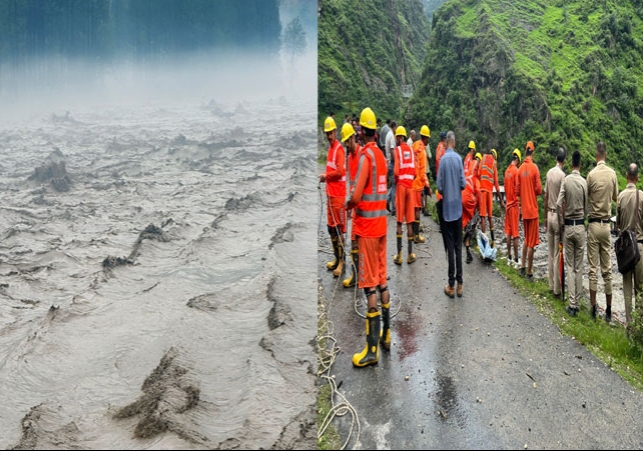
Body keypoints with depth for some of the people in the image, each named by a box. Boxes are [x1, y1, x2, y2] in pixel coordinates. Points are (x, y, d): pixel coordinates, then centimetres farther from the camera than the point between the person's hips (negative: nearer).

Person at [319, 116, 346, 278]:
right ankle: (336, 258, 25)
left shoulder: (339, 149, -12)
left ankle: (342, 261, -3)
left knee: (338, 228, -8)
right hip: (330, 192, 10)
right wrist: (326, 178, 5)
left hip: (338, 193, -10)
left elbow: (340, 171, -20)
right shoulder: (330, 149, 17)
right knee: (331, 227, 15)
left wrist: (326, 175, -11)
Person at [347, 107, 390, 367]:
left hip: (367, 226, -8)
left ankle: (372, 348, -3)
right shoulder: (381, 156, 11)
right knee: (382, 279, 15)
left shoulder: (365, 155, -14)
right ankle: (386, 335, 26)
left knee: (370, 284, -7)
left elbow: (357, 195, -21)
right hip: (381, 223, 8)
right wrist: (358, 201, 20)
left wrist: (348, 204, -2)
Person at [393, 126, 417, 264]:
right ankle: (410, 254, 9)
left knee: (399, 221, -1)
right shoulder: (411, 150, 9)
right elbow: (415, 172, 5)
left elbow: (396, 171, -12)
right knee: (409, 221, 7)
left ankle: (399, 254, -1)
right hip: (410, 186, 3)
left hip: (401, 185, -3)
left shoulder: (397, 149, -3)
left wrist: (396, 180, 7)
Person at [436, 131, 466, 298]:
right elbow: (463, 184, -3)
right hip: (458, 207, 2)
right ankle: (459, 283, 11)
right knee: (458, 246, 8)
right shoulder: (459, 158, -2)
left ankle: (451, 285, 3)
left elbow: (439, 186, -9)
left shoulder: (443, 159, -9)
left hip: (447, 208, -2)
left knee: (450, 246, -1)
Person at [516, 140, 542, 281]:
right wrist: (533, 191, 9)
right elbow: (539, 190, -12)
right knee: (531, 242, -1)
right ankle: (529, 272, 2)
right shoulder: (535, 168, -11)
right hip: (533, 209, -5)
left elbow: (517, 191, 5)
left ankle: (523, 267, 21)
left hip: (524, 209, 5)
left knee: (526, 240, 19)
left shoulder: (520, 169, 3)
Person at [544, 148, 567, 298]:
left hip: (550, 215, 6)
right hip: (558, 216, -6)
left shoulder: (549, 173, 5)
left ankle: (551, 285, 19)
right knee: (557, 255, -1)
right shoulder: (562, 175, -15)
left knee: (551, 254, 13)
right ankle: (557, 288, 4)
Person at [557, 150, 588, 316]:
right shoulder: (584, 182, -6)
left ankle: (572, 304, 1)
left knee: (570, 266, 5)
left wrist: (562, 222, 4)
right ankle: (577, 303, 12)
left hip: (568, 226, 0)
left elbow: (558, 204, -10)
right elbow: (586, 208, 0)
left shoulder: (565, 180, -6)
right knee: (578, 267, 7)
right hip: (580, 226, 0)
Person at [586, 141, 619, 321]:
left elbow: (586, 197, -1)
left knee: (593, 268, 1)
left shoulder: (592, 174, -11)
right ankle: (608, 309, 11)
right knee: (607, 269, 8)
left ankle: (593, 308, 2)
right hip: (606, 225, 3)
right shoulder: (612, 173, 0)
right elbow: (616, 198, 14)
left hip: (594, 224, -3)